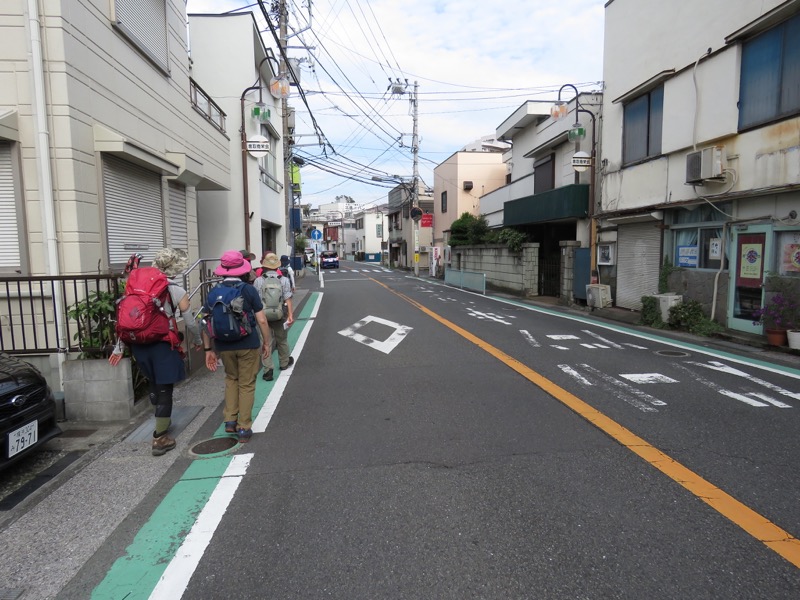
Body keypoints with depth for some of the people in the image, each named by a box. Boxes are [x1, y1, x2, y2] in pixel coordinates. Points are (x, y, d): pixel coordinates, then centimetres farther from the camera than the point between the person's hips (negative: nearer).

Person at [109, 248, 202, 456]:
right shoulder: (176, 291, -5)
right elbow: (190, 322, -5)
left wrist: (119, 346, 11)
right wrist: (198, 341, 13)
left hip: (138, 342, 5)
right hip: (162, 344, -5)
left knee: (153, 383, 25)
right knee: (164, 389, 6)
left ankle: (163, 421, 46)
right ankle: (160, 439, 10)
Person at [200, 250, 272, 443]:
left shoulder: (213, 292, 1)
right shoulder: (249, 290, -8)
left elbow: (205, 323, 0)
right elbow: (261, 320, -9)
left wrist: (208, 349, 8)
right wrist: (266, 342, 4)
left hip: (224, 346, 3)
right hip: (248, 344, -3)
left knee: (231, 378, 26)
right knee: (246, 384, 10)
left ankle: (230, 420, 22)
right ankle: (244, 429, 16)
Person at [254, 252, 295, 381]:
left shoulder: (258, 281, -6)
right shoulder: (284, 280, -5)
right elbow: (288, 299, -12)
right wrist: (290, 314, -11)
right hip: (280, 315, 1)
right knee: (282, 340, 19)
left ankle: (268, 369, -4)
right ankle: (284, 363, 37)